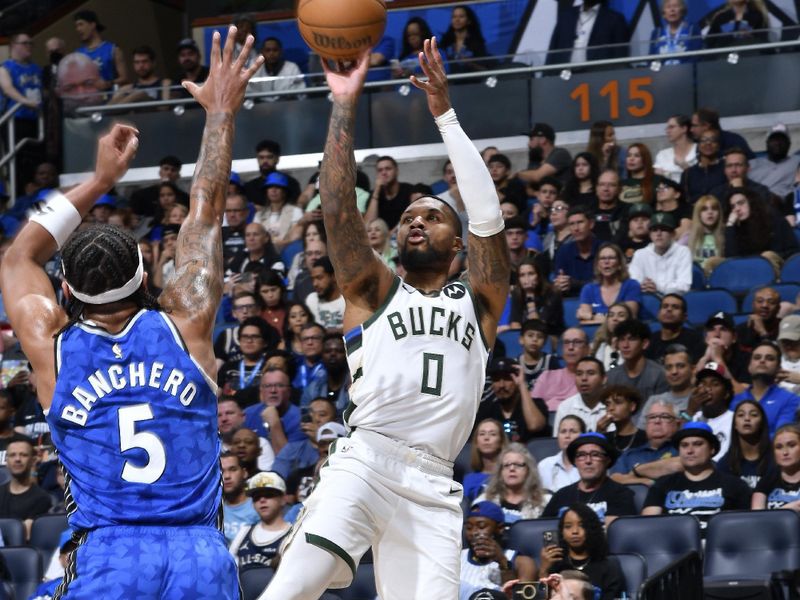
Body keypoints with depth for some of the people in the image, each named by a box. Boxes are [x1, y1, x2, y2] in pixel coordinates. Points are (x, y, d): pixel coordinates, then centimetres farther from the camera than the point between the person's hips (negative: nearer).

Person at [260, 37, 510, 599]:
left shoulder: (479, 301, 19)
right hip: (366, 461, -2)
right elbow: (338, 210, 2)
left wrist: (445, 114, 2)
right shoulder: (374, 291, 16)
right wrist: (345, 106, -2)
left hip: (433, 486, 2)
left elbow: (488, 217, 5)